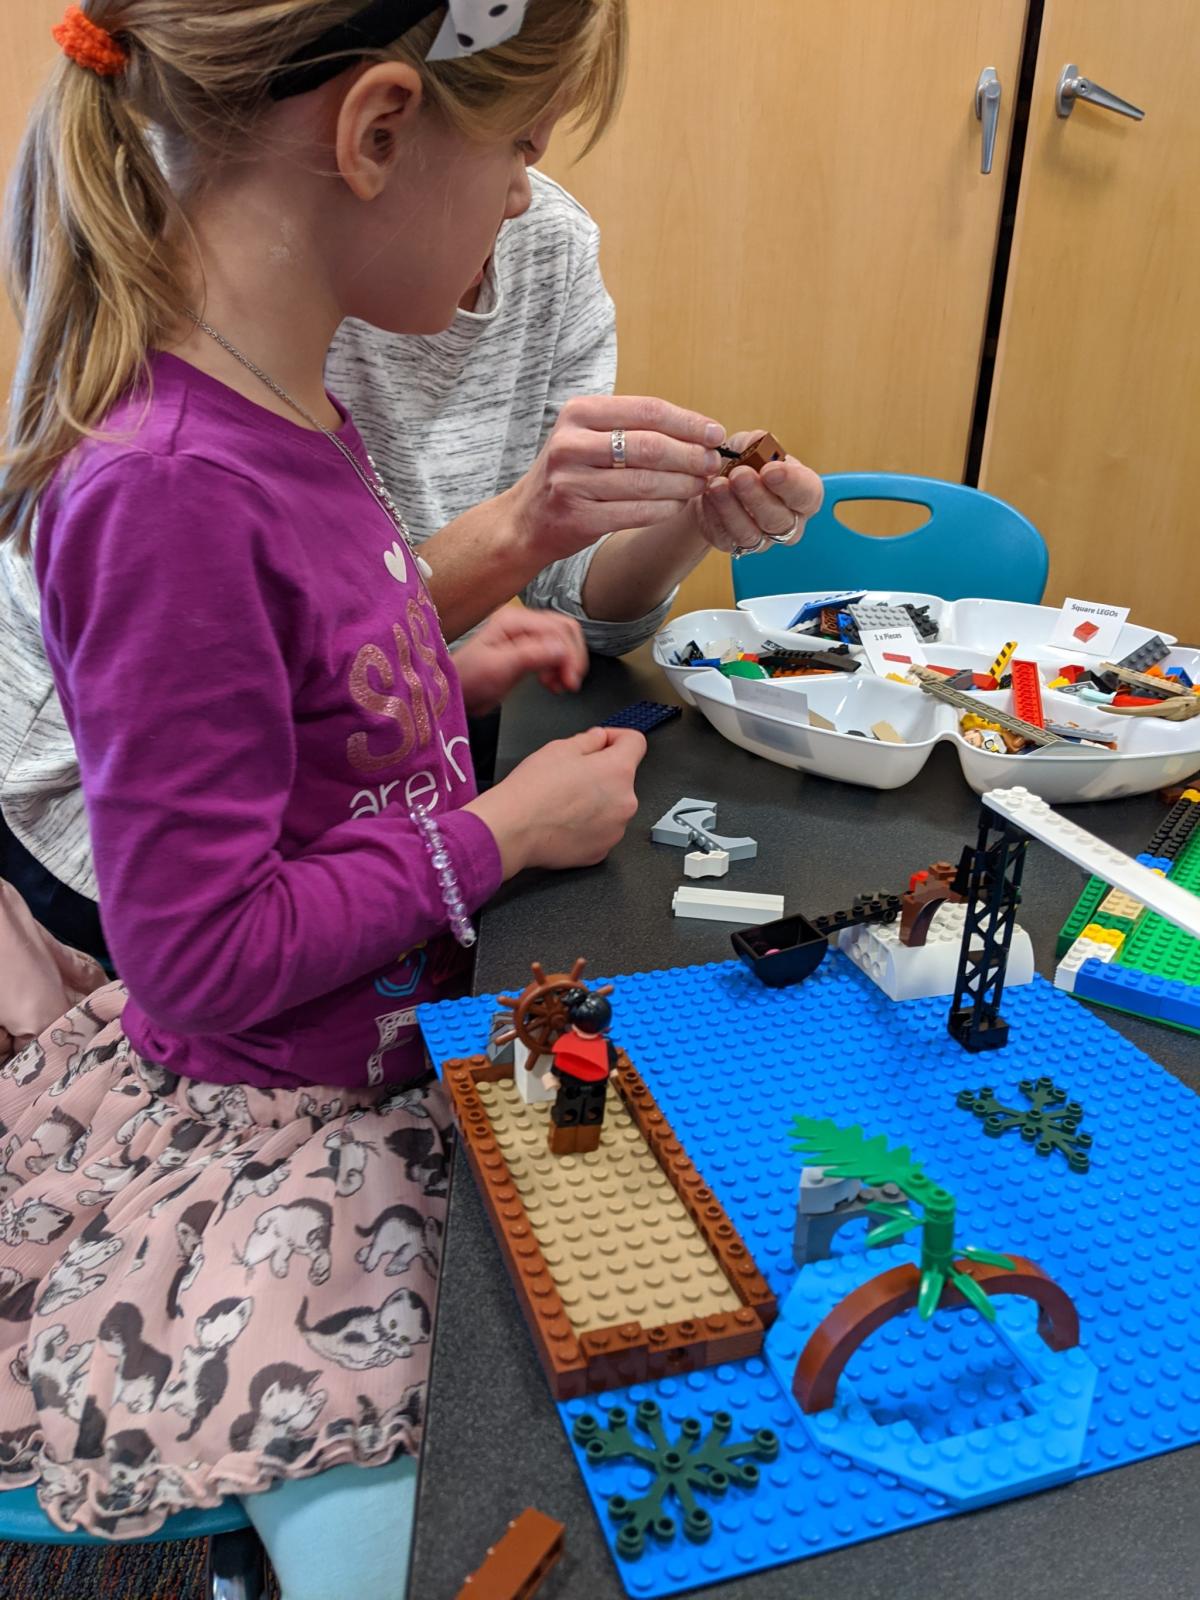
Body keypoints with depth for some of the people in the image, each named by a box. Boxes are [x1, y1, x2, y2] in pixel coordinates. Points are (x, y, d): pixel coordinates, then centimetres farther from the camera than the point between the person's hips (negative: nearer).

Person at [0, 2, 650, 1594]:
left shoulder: (281, 404, 0)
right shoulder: (167, 486, -28)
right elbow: (201, 957, -23)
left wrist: (450, 677, 1)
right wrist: (504, 831, -16)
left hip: (416, 1028, 8)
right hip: (285, 1126, -8)